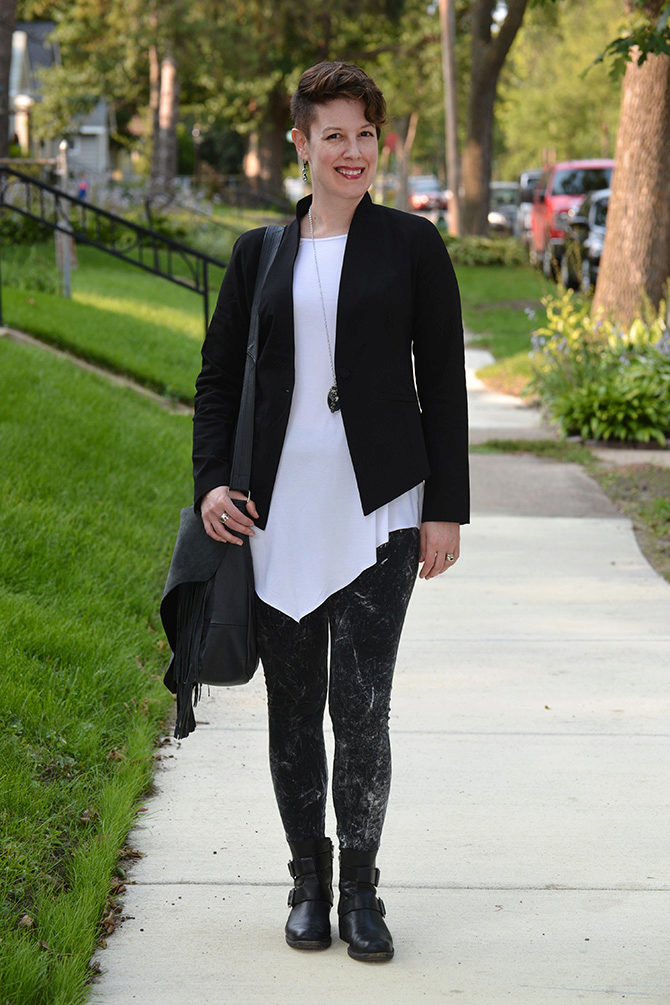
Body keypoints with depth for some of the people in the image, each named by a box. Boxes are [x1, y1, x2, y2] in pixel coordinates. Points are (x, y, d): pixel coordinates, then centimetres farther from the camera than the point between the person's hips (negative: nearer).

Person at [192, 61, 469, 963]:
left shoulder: (412, 245, 4)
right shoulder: (261, 254, 10)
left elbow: (444, 383, 3)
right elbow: (218, 377, 14)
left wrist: (447, 509, -1)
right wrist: (211, 479, -2)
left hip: (378, 511, -2)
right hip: (277, 513, 3)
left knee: (361, 707, -8)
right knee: (293, 710, 8)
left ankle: (361, 891, 9)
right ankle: (309, 883, 23)